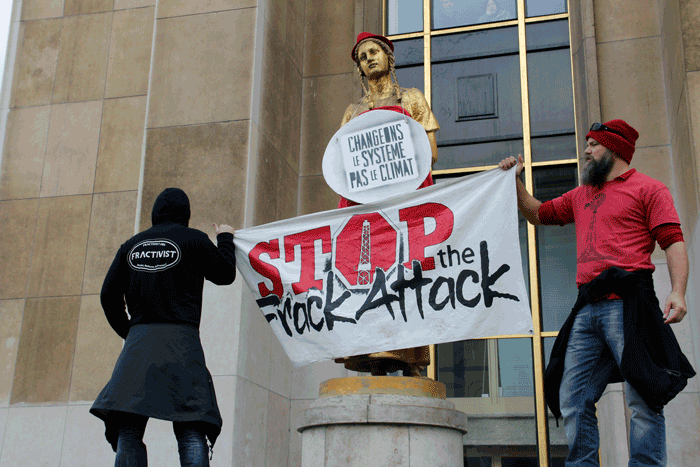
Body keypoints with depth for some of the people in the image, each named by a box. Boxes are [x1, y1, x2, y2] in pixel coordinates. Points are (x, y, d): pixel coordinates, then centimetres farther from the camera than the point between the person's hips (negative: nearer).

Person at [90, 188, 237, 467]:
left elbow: (109, 296, 17)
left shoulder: (132, 245, 18)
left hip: (138, 339, 3)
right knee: (191, 432, -6)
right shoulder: (194, 240, 7)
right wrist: (225, 239, 33)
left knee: (128, 430, -5)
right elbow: (225, 274, 17)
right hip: (181, 339, -2)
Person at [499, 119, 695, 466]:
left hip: (627, 302, -6)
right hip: (587, 308, 7)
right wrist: (515, 180, 28)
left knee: (642, 398, -8)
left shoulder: (647, 188, 7)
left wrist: (677, 292, -18)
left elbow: (673, 242, -4)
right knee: (572, 400, 3)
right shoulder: (581, 196, 27)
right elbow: (538, 214, 39)